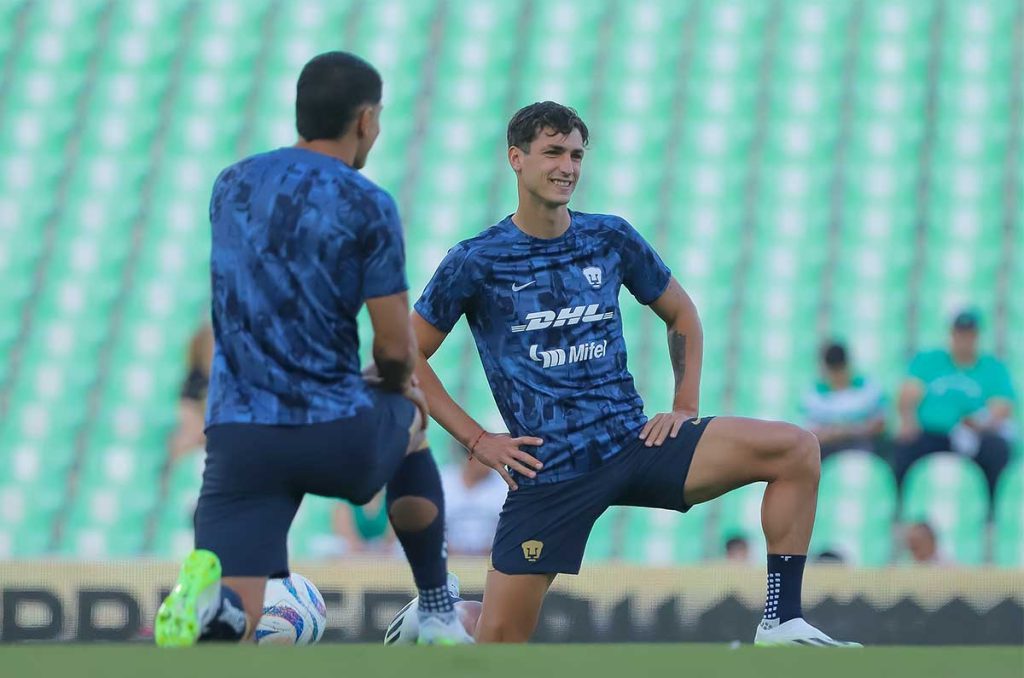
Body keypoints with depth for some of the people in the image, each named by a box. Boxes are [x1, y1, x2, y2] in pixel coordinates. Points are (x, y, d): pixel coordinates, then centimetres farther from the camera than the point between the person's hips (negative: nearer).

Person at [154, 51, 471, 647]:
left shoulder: (231, 186, 11)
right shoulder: (367, 205, -6)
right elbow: (395, 346, -6)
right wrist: (397, 385, 19)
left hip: (238, 435, 2)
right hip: (338, 436, -2)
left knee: (232, 626, -3)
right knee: (407, 423, 35)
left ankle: (207, 599, -40)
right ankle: (439, 623, 35)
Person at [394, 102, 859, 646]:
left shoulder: (611, 239, 6)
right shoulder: (476, 262, -3)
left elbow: (681, 315, 21)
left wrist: (686, 407, 9)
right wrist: (476, 440, -3)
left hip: (634, 442, 3)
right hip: (548, 472, -3)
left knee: (795, 448, -16)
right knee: (497, 641, -7)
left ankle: (781, 624, -14)